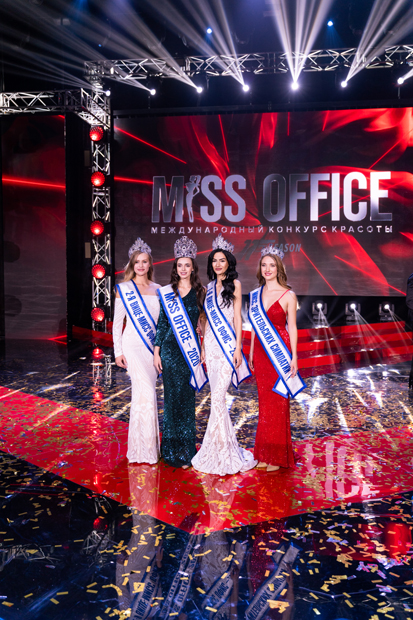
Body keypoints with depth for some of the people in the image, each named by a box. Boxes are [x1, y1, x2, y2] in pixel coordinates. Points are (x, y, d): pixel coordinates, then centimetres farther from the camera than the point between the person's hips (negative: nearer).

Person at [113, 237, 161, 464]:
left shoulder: (157, 289, 11)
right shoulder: (123, 289, 1)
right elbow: (117, 322, 2)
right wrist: (118, 351, -3)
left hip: (152, 346, 4)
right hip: (133, 345, -4)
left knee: (141, 394, 9)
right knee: (146, 393, -12)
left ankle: (146, 446, 18)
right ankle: (144, 449, -3)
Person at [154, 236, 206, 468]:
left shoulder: (200, 292, 4)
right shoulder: (166, 292, 5)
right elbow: (162, 323, 5)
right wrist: (156, 351, 2)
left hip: (191, 350, 0)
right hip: (170, 350, 0)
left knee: (187, 397, 3)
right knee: (172, 396, 3)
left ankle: (186, 450, 15)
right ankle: (173, 451, 15)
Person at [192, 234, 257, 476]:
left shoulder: (234, 284, -1)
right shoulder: (210, 286, 15)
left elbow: (237, 317, -5)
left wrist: (238, 347, -11)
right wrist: (204, 346, 14)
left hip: (227, 344, -6)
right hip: (211, 344, 6)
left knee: (218, 398, -10)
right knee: (217, 398, 8)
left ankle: (221, 452, 0)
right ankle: (225, 448, 18)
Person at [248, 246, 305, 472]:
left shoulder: (288, 295, -4)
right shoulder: (256, 295, 10)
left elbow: (292, 327, -4)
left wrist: (293, 358, -9)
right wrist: (251, 353, 14)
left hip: (279, 352, -5)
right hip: (261, 352, 5)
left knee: (277, 402, 0)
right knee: (264, 402, 9)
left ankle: (278, 456, 11)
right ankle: (264, 454, 19)